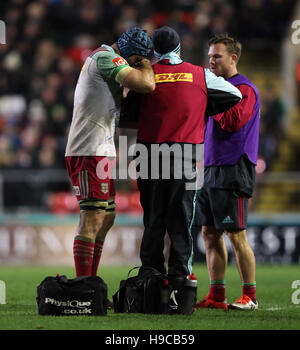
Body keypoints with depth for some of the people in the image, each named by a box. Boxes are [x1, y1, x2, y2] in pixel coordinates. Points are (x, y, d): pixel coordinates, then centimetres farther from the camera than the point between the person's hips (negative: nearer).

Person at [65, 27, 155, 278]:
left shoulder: (100, 58, 21)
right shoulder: (106, 58, -12)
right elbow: (147, 84, -23)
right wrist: (146, 64, -2)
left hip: (101, 152, 11)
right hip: (90, 152, -11)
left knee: (106, 218, 14)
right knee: (93, 218, -12)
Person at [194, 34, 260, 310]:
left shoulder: (244, 89, -8)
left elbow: (233, 122, -21)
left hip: (233, 171, -9)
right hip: (211, 169, 9)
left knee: (236, 235, -7)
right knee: (210, 234, 7)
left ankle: (250, 296, 0)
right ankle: (216, 296, 10)